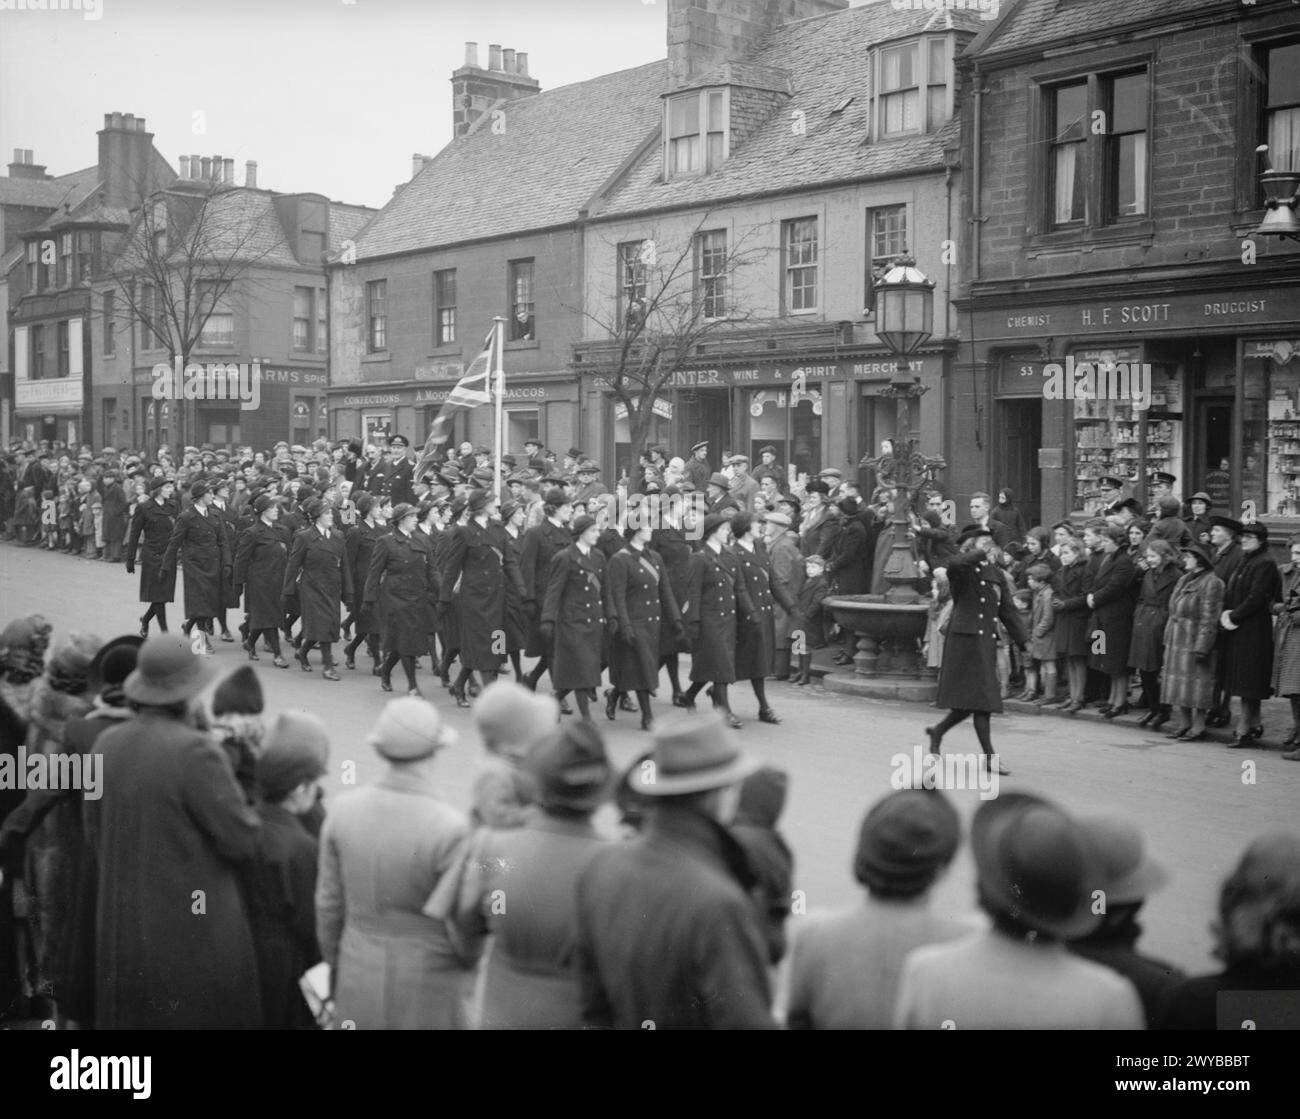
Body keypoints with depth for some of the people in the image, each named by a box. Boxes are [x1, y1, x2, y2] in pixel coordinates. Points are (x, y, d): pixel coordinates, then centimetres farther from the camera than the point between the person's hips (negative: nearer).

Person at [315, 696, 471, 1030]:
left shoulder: (342, 810, -7)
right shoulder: (450, 829, -22)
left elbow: (329, 903, 3)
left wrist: (334, 965, 17)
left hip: (359, 989, 4)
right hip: (429, 995, -4)